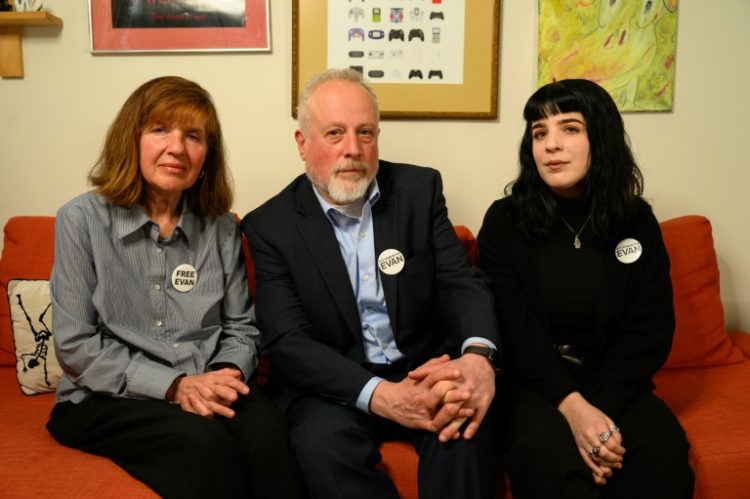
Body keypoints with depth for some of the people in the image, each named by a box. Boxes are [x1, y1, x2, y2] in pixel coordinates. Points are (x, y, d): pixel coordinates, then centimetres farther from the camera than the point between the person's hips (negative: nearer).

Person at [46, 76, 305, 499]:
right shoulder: (82, 220, -4)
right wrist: (174, 386, -16)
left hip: (208, 394, 3)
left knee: (268, 432, -29)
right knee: (206, 444, -31)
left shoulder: (222, 228, 5)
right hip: (108, 400, -2)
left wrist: (226, 375, -12)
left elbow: (241, 328, 10)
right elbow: (77, 347, -7)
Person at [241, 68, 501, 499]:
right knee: (323, 440, -31)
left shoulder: (420, 189, 3)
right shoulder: (271, 225, -4)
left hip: (425, 371, 1)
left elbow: (461, 282, -4)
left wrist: (478, 355, -28)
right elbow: (287, 341, -12)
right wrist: (383, 396, -28)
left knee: (465, 423, -29)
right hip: (332, 386, -1)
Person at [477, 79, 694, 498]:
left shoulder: (637, 222, 4)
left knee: (663, 457, -25)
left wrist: (601, 406, -15)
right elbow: (515, 329, -8)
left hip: (615, 385, 3)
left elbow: (650, 330, 0)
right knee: (555, 464, -31)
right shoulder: (505, 221, -2)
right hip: (532, 383, -2)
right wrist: (572, 405, -21)